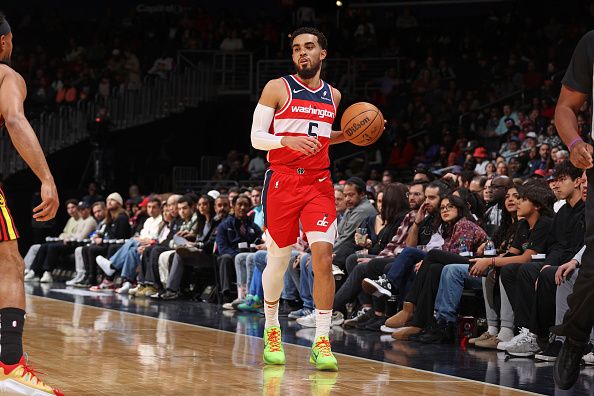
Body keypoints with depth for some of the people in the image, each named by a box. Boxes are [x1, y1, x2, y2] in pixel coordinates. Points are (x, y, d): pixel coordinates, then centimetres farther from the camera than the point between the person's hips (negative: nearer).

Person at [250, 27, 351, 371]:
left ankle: (322, 341, -10)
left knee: (323, 255, -13)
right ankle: (272, 331, 28)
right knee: (279, 258, 6)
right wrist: (286, 140, -22)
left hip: (319, 183, 2)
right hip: (282, 181, -2)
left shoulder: (333, 96, 13)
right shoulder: (277, 88, -1)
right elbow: (256, 138, -4)